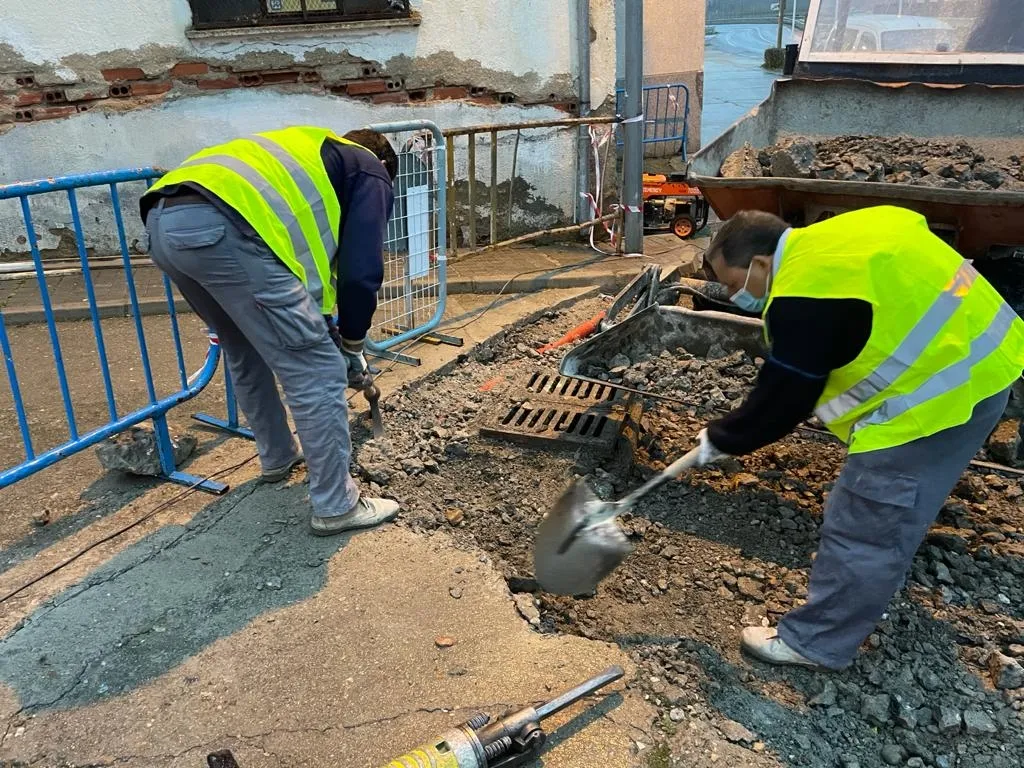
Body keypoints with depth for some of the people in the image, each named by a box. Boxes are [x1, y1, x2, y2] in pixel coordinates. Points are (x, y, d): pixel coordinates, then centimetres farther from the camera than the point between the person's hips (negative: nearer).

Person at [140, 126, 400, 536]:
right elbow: (361, 271, 6)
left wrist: (321, 330, 43)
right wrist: (352, 344, 21)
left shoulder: (309, 154, 40)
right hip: (223, 229, -9)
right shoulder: (371, 174, 18)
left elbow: (307, 252, 40)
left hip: (164, 222, 9)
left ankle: (278, 457, 45)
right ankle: (336, 506, 12)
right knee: (318, 372, 2)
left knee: (246, 355, 29)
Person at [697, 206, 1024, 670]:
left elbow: (780, 397, -13)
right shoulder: (827, 242, 8)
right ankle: (870, 586, 44)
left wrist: (720, 440, 1)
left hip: (942, 387, -10)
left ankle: (814, 642, 14)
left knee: (863, 526, 0)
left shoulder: (804, 296, -21)